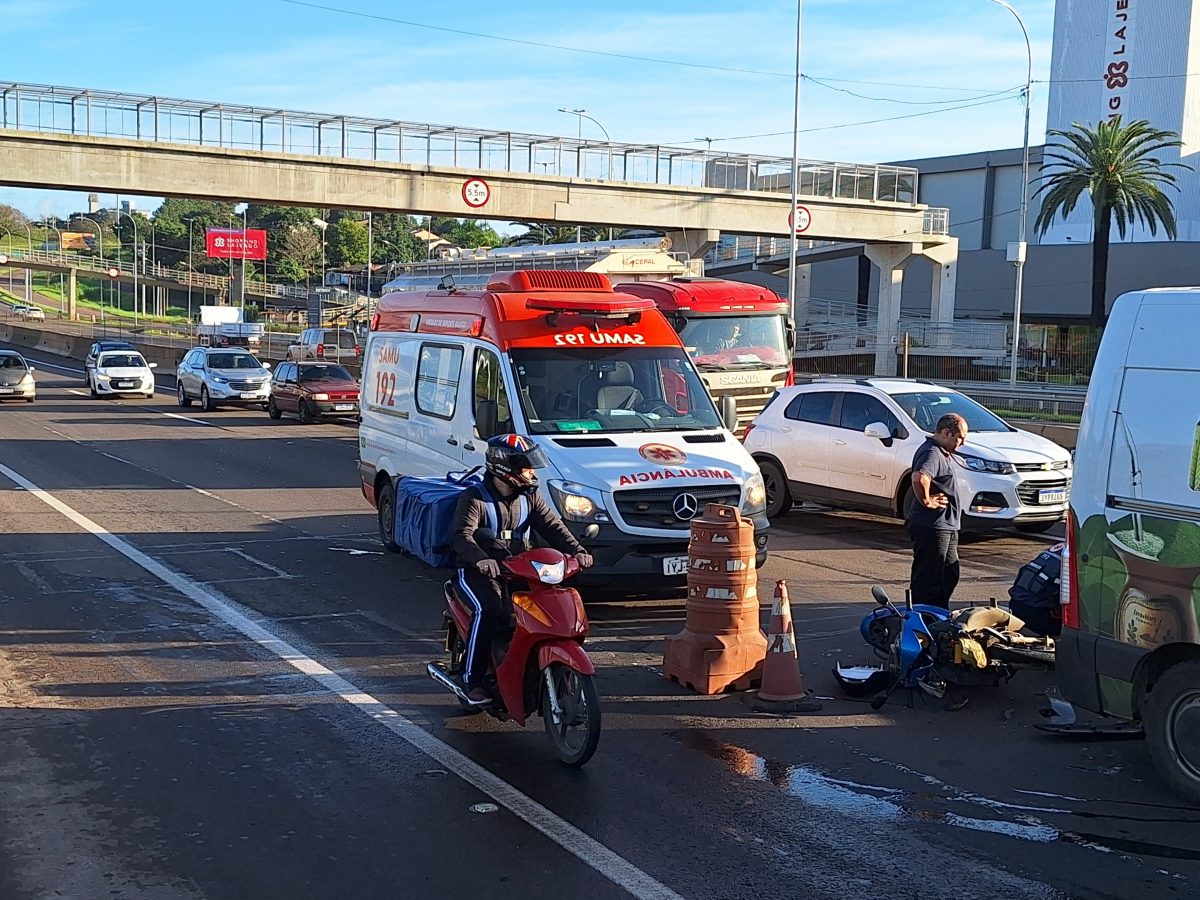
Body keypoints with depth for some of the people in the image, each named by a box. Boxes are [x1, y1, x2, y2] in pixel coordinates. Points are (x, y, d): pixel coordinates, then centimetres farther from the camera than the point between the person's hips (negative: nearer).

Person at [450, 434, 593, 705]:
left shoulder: (529, 497, 10)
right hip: (477, 571, -5)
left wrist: (576, 550, -18)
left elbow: (552, 526, 1)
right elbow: (462, 536, -21)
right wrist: (481, 560, -42)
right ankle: (472, 680, -21)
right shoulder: (474, 498, -8)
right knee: (488, 611, -31)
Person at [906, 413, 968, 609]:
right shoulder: (932, 453, -19)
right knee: (928, 579, -7)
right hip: (932, 527, -11)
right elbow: (919, 478, -38)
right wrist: (926, 501, -25)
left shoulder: (942, 453, 15)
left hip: (946, 526, 11)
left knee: (950, 575, 20)